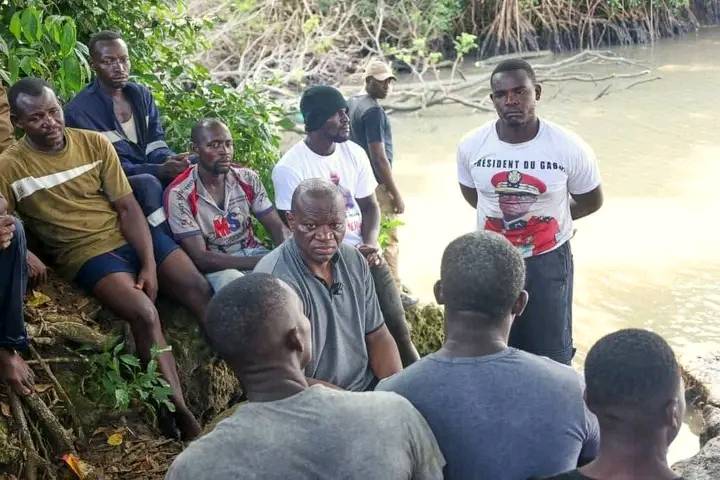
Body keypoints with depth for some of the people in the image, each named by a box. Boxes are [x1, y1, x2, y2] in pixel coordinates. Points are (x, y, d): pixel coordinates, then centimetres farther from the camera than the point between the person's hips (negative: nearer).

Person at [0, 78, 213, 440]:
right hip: (86, 252, -4)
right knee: (144, 313, -29)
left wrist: (150, 263, -10)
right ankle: (182, 416, -26)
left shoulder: (94, 143, 3)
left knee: (200, 289, -16)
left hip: (132, 235, 4)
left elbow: (127, 208, 1)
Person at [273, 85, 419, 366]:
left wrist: (371, 243, -11)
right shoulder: (289, 168, -13)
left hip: (364, 253, 5)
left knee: (397, 324, 0)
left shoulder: (354, 153, 4)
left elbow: (369, 205, 10)